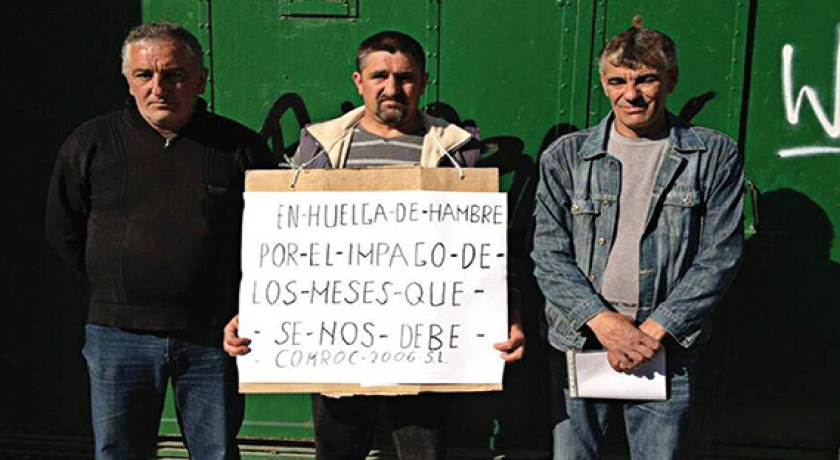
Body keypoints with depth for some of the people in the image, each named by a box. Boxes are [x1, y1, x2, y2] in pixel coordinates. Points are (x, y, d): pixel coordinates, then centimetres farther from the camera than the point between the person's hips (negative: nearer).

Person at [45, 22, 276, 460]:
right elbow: (63, 231, 13)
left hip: (212, 340, -1)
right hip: (119, 337, 1)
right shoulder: (90, 143, 3)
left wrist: (244, 317, 4)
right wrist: (115, 289, 10)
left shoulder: (240, 146, -1)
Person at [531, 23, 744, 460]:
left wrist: (652, 331, -11)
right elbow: (548, 255, -2)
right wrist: (603, 321, -14)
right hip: (578, 342, 1)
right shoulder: (565, 156, 2)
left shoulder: (716, 156, 2)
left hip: (668, 348, 0)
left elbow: (720, 257, -3)